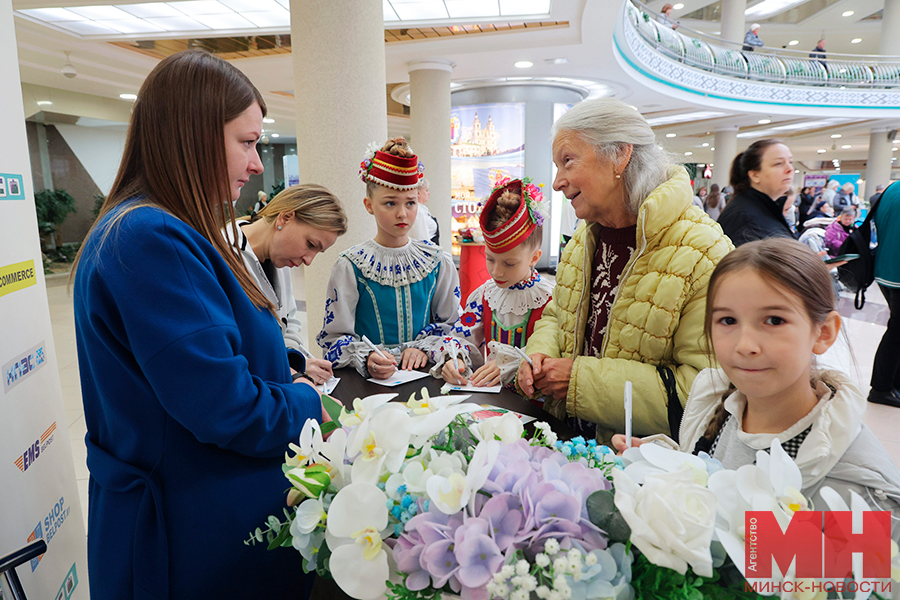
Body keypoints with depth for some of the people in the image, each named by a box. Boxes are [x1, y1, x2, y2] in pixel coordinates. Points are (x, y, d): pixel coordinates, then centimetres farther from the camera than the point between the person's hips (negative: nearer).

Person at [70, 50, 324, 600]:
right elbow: (226, 410, -30)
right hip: (201, 539, -9)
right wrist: (309, 402, -12)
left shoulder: (163, 232, 6)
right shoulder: (150, 240, -27)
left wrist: (283, 364, 5)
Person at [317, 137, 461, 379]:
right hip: (368, 378, -1)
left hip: (423, 375, 1)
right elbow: (335, 336, -3)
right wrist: (366, 359, -20)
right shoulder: (350, 266, -3)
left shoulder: (437, 261, 5)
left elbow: (450, 322, 12)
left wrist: (424, 347, -5)